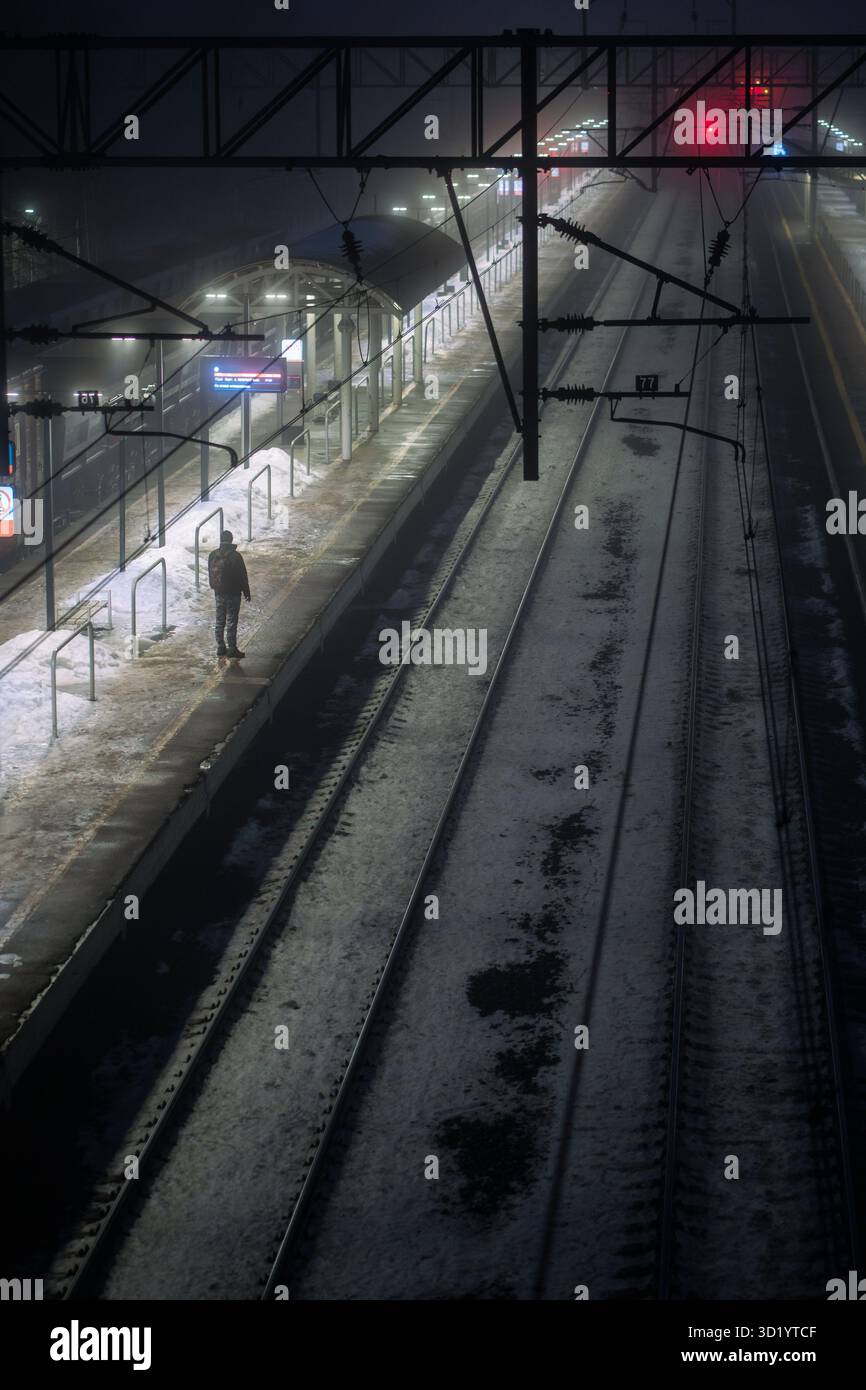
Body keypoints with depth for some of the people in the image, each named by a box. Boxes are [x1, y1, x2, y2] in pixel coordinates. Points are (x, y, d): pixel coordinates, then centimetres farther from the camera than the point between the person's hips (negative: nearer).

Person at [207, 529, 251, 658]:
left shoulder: (212, 555, 1)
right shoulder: (235, 556, -15)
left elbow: (210, 574, 10)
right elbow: (242, 576, -10)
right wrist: (246, 592, 0)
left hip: (219, 593, 5)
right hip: (233, 594, -5)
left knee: (219, 621, 12)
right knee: (231, 622, -2)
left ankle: (220, 647, 15)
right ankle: (232, 649, -1)